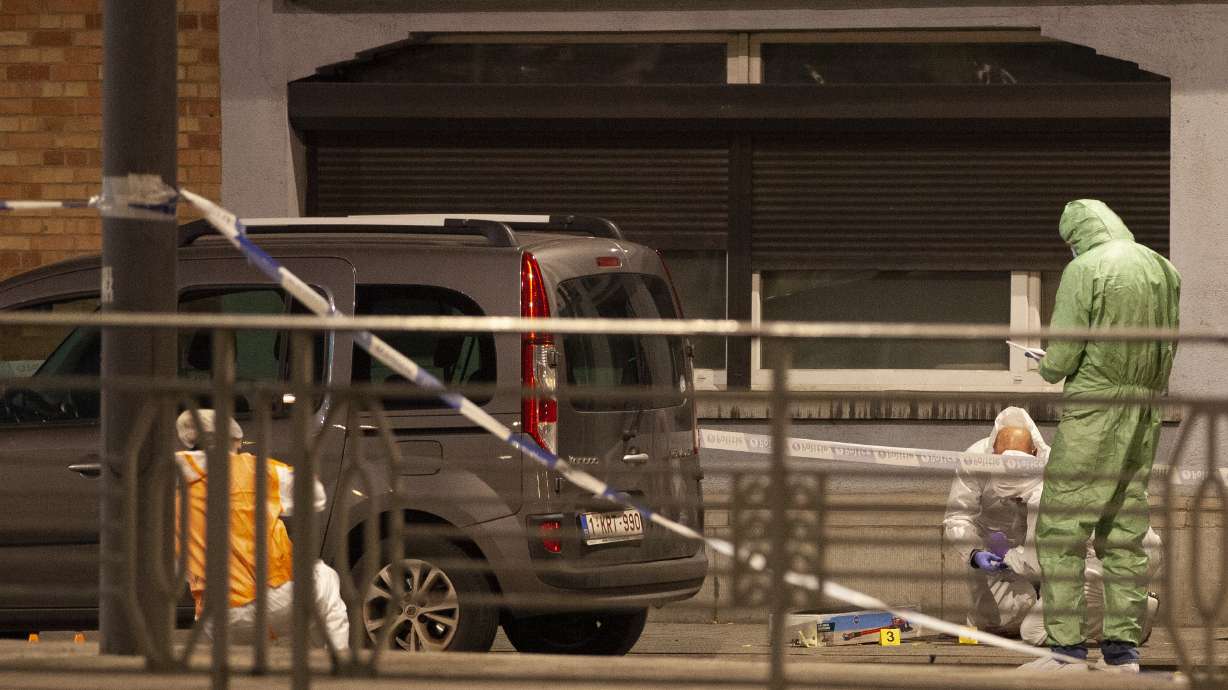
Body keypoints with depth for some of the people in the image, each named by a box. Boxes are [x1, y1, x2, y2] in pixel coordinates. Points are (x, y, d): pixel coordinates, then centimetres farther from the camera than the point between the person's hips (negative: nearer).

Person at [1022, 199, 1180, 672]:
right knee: (1125, 533, 11)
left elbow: (1061, 356, -13)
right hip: (1146, 413, 7)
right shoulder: (1164, 270, 9)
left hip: (1094, 413, -7)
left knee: (1062, 529, -3)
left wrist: (1049, 370, 8)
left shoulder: (1085, 269, -10)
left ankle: (1067, 645, -8)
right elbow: (1166, 349, 13)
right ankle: (1123, 647, 9)